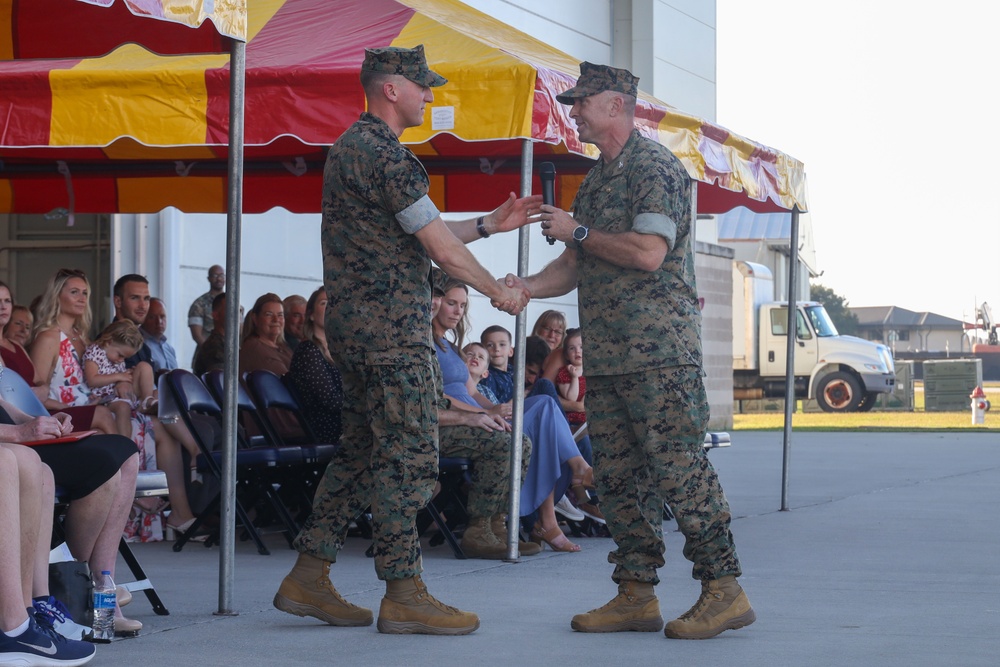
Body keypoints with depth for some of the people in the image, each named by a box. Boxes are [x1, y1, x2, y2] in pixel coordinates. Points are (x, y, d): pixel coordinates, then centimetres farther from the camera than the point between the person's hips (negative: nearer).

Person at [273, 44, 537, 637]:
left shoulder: (353, 147, 19)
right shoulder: (386, 155, -15)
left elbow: (418, 235, 21)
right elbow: (439, 247, -13)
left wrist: (490, 224, 20)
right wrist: (499, 292, -1)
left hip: (358, 327, 11)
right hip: (391, 327, -11)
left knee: (363, 451, 13)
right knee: (408, 455, -7)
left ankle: (309, 578, 14)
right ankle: (404, 593, -4)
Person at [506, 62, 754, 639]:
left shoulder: (655, 167, -8)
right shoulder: (597, 178, 21)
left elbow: (648, 252, -19)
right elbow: (576, 266, 21)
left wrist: (577, 231, -9)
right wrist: (525, 286, 3)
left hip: (658, 350, -9)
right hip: (607, 354, 9)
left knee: (677, 466, -10)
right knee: (619, 475, 8)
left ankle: (725, 590, -5)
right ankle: (637, 596, 12)